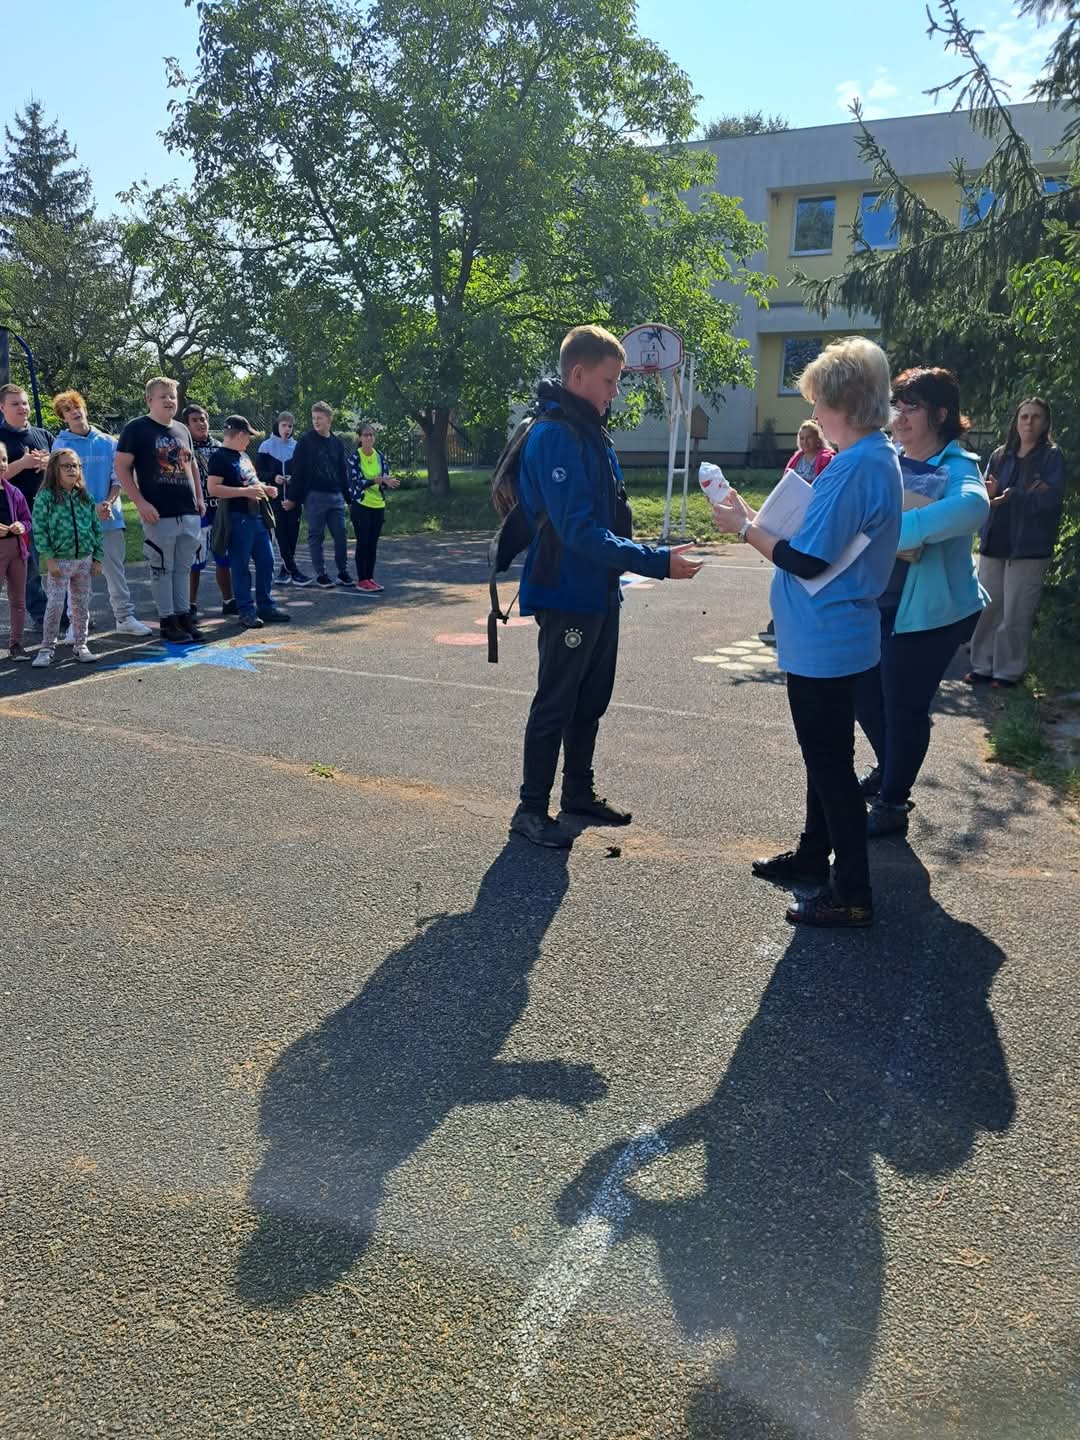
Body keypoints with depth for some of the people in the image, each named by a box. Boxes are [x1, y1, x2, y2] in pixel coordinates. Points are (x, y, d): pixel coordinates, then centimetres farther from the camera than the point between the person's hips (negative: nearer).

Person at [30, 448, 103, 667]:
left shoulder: (85, 497, 8)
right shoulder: (45, 497, -7)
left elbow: (96, 527, 10)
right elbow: (39, 529, -10)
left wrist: (97, 558, 6)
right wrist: (49, 558, -14)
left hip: (84, 560, 4)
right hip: (59, 561, -4)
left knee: (82, 605, 10)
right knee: (55, 605, -5)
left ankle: (81, 645, 21)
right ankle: (46, 649, 4)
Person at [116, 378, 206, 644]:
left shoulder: (182, 430, 16)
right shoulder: (136, 429, -3)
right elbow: (122, 468, -6)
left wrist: (199, 498, 15)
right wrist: (141, 503, -14)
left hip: (189, 513, 6)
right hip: (158, 514, -6)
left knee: (183, 569, 11)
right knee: (162, 570, 0)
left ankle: (184, 616, 18)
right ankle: (167, 621, 7)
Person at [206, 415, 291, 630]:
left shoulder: (243, 455, 18)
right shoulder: (219, 457, -10)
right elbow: (213, 489, -20)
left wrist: (264, 488, 11)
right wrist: (246, 491, -21)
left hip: (257, 516, 9)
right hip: (237, 518, -9)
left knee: (266, 560, 10)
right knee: (241, 566, -2)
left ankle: (265, 606, 20)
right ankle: (246, 611, 4)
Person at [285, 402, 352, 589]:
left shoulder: (337, 443, 11)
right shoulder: (306, 441, -3)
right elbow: (297, 471, -6)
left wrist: (347, 494, 13)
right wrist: (293, 498, -8)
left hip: (336, 496, 4)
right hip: (315, 496, -4)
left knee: (341, 535, 3)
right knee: (316, 536, 2)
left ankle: (343, 572, 14)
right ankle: (320, 574, 9)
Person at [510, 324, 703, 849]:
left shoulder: (589, 430, 11)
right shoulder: (554, 436, -20)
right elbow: (579, 530, -28)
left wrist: (621, 569, 18)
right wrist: (657, 562, -30)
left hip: (600, 592, 9)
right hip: (568, 595, -9)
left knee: (592, 698, 17)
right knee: (555, 703, 0)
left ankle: (578, 790, 31)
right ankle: (531, 808, 12)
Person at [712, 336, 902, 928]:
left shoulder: (855, 467, -22)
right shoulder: (880, 458, 9)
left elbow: (807, 559, -22)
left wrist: (745, 527, -11)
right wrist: (762, 519, 7)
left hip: (824, 642, -10)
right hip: (830, 638, 10)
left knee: (830, 762, -1)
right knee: (825, 755, 21)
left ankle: (852, 894, 10)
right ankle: (814, 854, 37)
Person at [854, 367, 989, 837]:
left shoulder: (955, 467, -15)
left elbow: (973, 506, -38)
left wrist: (898, 529, -39)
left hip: (928, 610, -7)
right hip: (876, 601, 7)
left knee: (904, 706, 2)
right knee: (864, 692, 17)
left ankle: (892, 804, 21)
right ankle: (888, 770, 43)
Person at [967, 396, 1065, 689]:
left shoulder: (1052, 456, -1)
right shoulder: (1001, 455, 11)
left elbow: (1052, 497, -13)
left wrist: (1010, 496, -12)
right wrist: (988, 492, -17)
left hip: (1029, 546, -4)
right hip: (993, 542, 4)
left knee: (1015, 614, -2)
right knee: (987, 608, 6)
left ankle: (1009, 671, 9)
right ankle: (983, 666, 17)